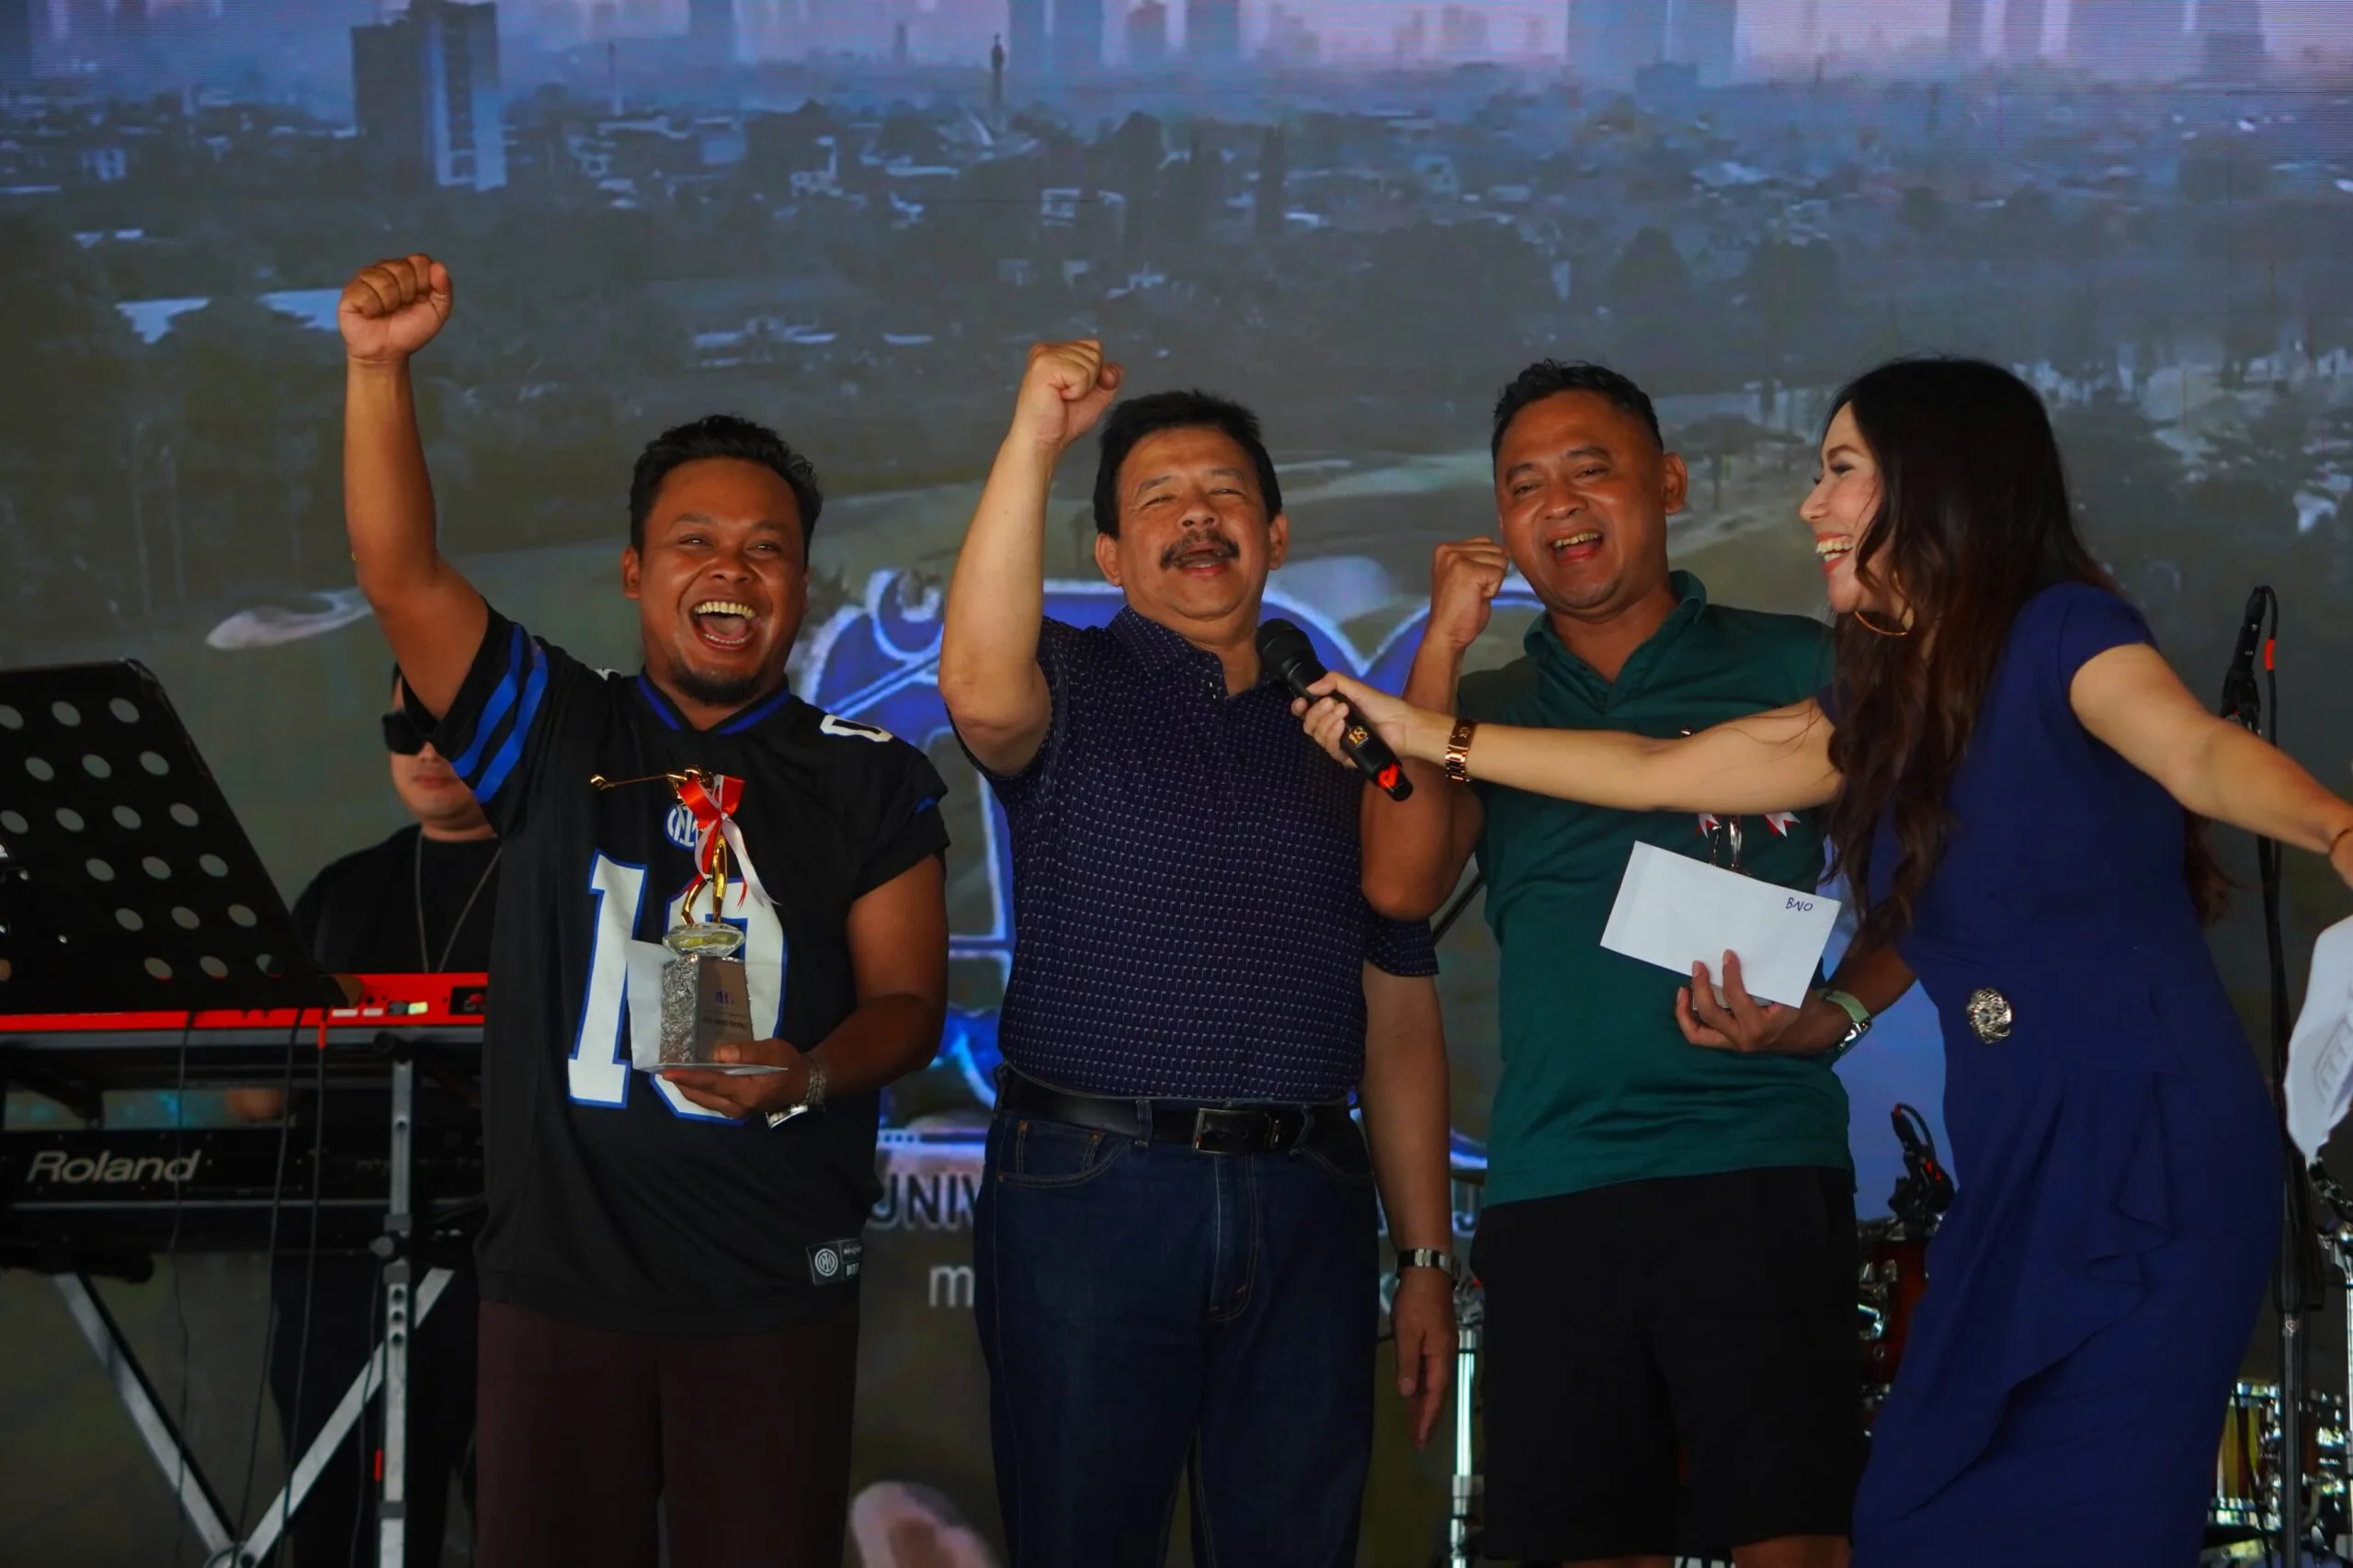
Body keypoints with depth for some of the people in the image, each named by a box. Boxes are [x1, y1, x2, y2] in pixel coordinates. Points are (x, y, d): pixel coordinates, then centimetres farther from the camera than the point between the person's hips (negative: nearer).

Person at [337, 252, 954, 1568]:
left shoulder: (871, 780, 4)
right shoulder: (554, 733, 5)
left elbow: (908, 999, 3)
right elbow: (402, 575, -6)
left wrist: (812, 1075, -19)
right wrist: (381, 369, -18)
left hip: (775, 1286, -1)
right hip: (561, 1266, 1)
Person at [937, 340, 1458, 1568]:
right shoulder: (1074, 690, 8)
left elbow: (1400, 1019, 15)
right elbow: (982, 690, -20)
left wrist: (1427, 1260, 9)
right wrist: (1031, 441, -22)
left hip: (1303, 1213, 3)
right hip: (1090, 1190, -3)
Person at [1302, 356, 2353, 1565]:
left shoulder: (2059, 633, -9)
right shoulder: (1880, 709, 15)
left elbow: (2199, 752, -28)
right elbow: (1656, 770, 26)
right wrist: (1429, 736, 30)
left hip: (2148, 1161, -8)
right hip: (2015, 1180, 8)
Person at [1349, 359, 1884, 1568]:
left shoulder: (1790, 668, 8)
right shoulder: (1486, 705, 16)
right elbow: (1401, 882, -1)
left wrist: (1833, 1013, -11)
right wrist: (1442, 648, 0)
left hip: (1758, 1166, -3)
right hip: (1549, 1193, 3)